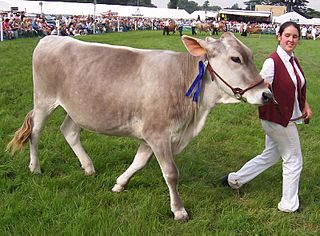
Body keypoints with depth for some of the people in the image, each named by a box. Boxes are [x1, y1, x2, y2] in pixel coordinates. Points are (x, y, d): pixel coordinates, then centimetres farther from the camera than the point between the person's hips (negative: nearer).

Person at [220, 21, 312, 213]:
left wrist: (306, 106, 11)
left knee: (270, 156, 21)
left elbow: (298, 88, 19)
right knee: (294, 161, 4)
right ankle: (289, 205, 22)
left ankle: (235, 179, 35)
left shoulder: (293, 60, 7)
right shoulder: (272, 61, -19)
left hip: (288, 117, 9)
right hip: (278, 119, -9)